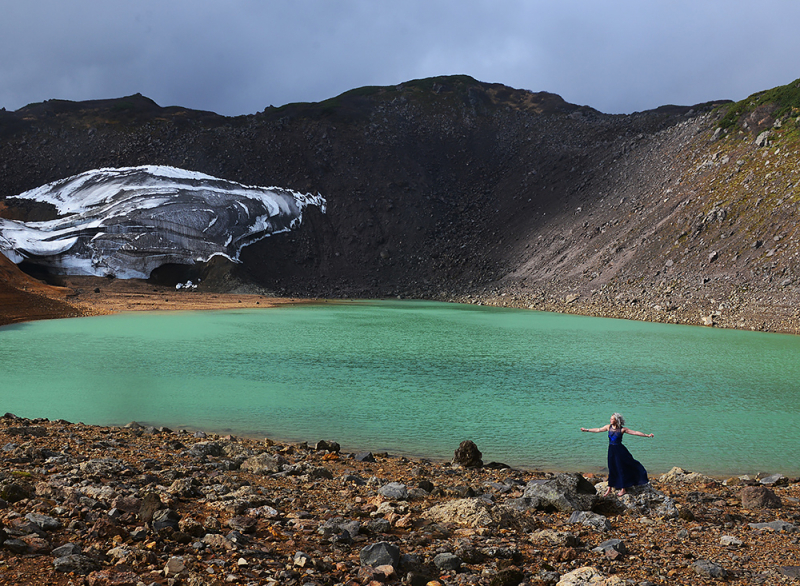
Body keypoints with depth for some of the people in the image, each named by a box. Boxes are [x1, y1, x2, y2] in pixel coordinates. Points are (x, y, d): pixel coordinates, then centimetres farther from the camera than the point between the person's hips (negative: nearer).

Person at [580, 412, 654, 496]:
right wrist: (586, 430, 19)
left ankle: (623, 489, 11)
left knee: (621, 469, 0)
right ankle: (609, 489, 17)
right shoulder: (608, 427, 2)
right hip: (611, 449, 4)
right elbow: (598, 430, 14)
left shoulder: (622, 429, -11)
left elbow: (635, 432, -10)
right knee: (612, 469, 10)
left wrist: (647, 435, -14)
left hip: (619, 450, -4)